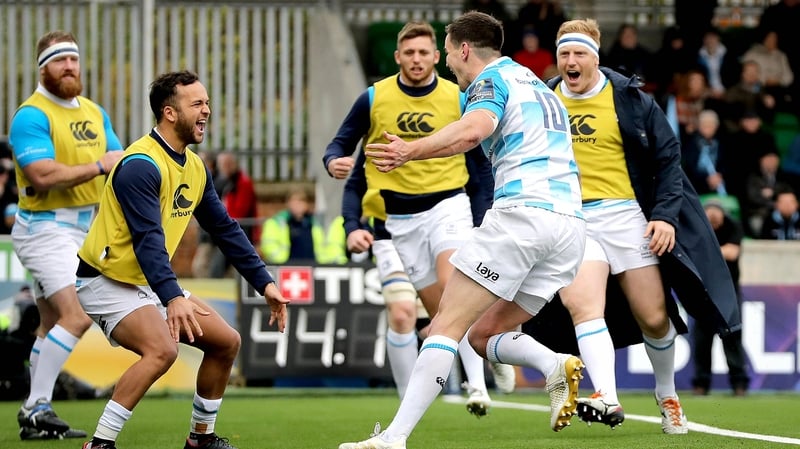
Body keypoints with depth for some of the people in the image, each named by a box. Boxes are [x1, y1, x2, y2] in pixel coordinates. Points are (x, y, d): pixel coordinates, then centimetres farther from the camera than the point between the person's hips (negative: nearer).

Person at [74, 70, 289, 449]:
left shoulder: (195, 168, 7)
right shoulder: (141, 165, -22)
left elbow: (225, 229, 14)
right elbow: (147, 240, -32)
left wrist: (264, 283, 8)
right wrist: (173, 298, -43)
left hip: (152, 284, 9)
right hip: (108, 282, -9)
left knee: (226, 342, 5)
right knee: (162, 349, -31)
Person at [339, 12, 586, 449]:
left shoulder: (492, 79, 1)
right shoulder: (538, 86, 29)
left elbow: (473, 130, -21)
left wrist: (412, 150, -27)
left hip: (521, 211, -8)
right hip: (570, 221, 8)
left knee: (447, 325, -8)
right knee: (485, 334, 14)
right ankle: (556, 366, -14)